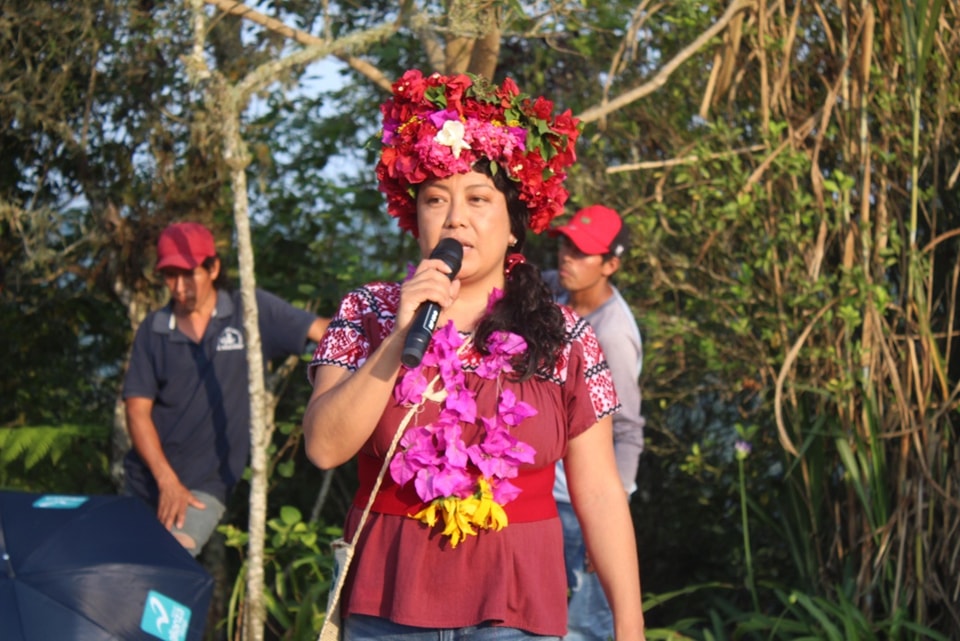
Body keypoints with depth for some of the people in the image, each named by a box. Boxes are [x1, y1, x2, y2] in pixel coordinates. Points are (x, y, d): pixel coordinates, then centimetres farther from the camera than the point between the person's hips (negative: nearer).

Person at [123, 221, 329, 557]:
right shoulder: (153, 330, 3)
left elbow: (326, 331, -6)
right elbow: (137, 410, -1)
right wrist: (167, 481, -13)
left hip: (205, 486, -4)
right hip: (145, 480, 4)